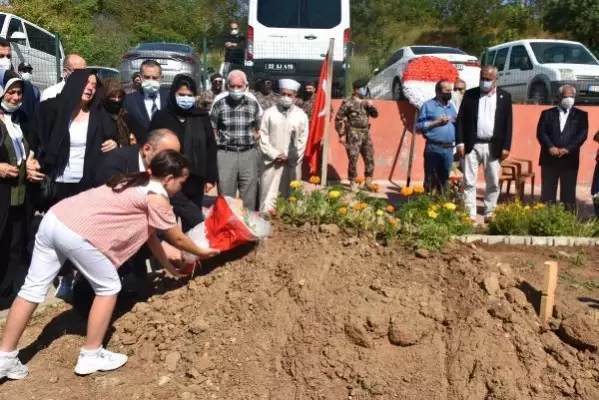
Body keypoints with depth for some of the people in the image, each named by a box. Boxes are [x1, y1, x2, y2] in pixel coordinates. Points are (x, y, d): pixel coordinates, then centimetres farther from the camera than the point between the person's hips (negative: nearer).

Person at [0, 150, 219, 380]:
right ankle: (90, 357, 17)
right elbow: (177, 238, 10)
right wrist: (202, 253, 29)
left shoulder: (137, 182, 25)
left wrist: (169, 267, 37)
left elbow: (149, 234, 31)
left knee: (33, 288, 13)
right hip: (76, 234, -9)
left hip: (54, 219, 9)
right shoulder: (157, 197, -1)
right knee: (108, 287, 9)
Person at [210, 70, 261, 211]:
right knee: (226, 196, 5)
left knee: (249, 195, 8)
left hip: (249, 153, 2)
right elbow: (212, 130, 4)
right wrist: (220, 142, -1)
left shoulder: (253, 104, 4)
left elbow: (258, 127, 17)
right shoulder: (219, 104, -4)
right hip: (226, 154, -2)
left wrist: (252, 139, 7)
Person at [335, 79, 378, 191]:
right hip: (353, 135, -6)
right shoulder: (348, 103, -8)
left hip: (365, 134, 7)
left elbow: (375, 115, 19)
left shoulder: (366, 102, 12)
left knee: (370, 159, 8)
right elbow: (339, 118, -8)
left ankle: (368, 181, 20)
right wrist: (341, 134, -10)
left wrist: (372, 107, -2)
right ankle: (353, 183, 8)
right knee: (353, 160, -3)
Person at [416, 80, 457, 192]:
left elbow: (455, 126, 20)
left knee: (444, 179, 11)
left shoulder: (451, 106, 16)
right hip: (433, 148, -5)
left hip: (449, 149, 5)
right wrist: (437, 122, -13)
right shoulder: (428, 105, -1)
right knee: (430, 179, -1)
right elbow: (419, 126, -7)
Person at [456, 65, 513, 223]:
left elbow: (508, 123, 4)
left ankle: (489, 215, 18)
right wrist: (460, 142, -6)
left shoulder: (505, 97, 6)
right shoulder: (470, 94, 5)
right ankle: (470, 216, 2)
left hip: (494, 147, 1)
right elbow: (460, 119, 3)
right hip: (472, 145, -1)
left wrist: (506, 147, -3)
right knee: (469, 182, -2)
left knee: (493, 184, 7)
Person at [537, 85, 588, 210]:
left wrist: (567, 148, -14)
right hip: (549, 159, 0)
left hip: (570, 159, 0)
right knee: (547, 194, 2)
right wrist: (550, 147, -16)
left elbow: (583, 134, -2)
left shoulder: (581, 115, 9)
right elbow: (541, 132, 0)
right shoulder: (547, 113, 10)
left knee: (568, 194, 2)